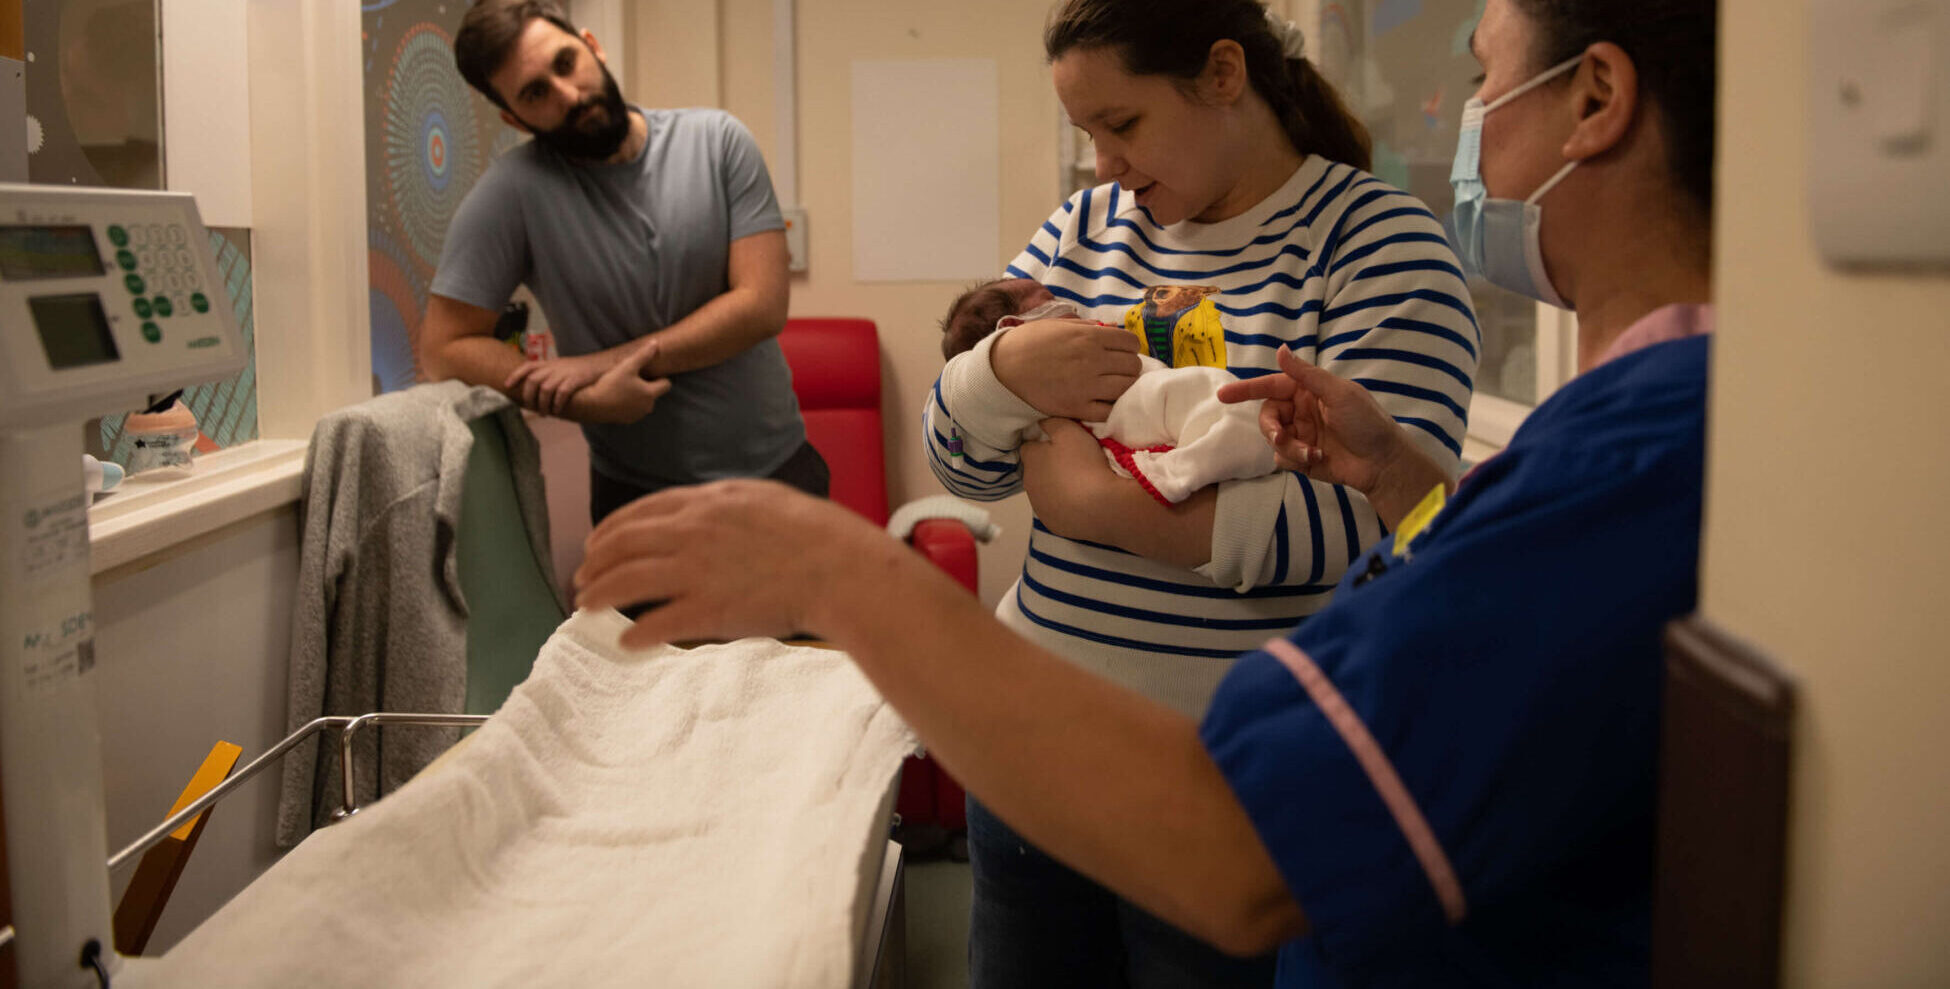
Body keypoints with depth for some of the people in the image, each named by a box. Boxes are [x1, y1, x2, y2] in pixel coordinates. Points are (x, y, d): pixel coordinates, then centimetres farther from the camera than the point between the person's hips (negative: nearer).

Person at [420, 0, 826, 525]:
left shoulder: (718, 141, -7)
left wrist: (606, 361, -18)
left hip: (778, 465, 2)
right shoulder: (513, 191, -12)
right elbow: (444, 347, -12)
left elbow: (762, 305, -13)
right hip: (639, 495, -2)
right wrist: (589, 401, -23)